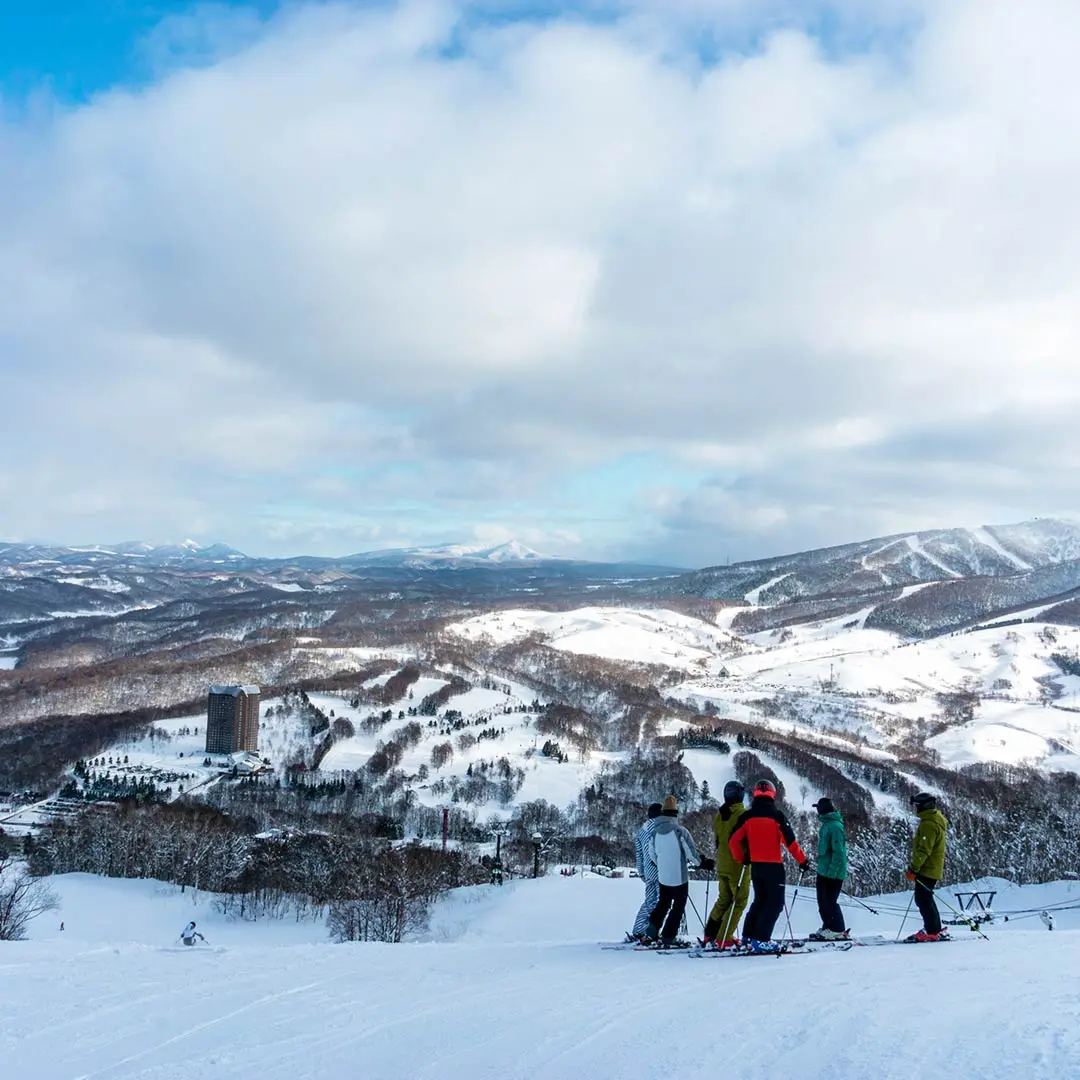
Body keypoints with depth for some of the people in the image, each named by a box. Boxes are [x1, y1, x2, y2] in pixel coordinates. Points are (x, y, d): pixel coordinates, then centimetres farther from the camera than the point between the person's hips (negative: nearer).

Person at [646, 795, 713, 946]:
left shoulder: (655, 832, -2)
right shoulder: (680, 831, -18)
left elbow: (652, 855, 9)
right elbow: (691, 853, -14)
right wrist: (703, 864, 4)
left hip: (662, 876, 5)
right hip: (679, 876, -5)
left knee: (663, 903, 23)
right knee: (678, 906, 7)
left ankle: (653, 929, 10)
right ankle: (668, 937, 5)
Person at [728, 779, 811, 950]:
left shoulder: (747, 816, 3)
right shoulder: (776, 816, -10)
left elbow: (733, 840, 1)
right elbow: (790, 841, -12)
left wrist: (741, 859, 17)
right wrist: (803, 861, -3)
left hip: (755, 865, 6)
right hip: (773, 865, -5)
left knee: (760, 900, 20)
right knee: (775, 903, 0)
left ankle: (748, 936, 18)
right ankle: (760, 939, -10)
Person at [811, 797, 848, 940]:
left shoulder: (834, 826, -18)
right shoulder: (826, 824, 13)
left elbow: (838, 852, -22)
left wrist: (831, 873, -23)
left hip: (833, 872, -10)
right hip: (823, 870, 10)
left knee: (829, 901, -6)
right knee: (822, 901, 14)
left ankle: (837, 930, 3)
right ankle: (827, 927, 22)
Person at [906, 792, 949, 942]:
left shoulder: (928, 824, -19)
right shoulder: (936, 820, 16)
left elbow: (923, 850, -23)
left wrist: (913, 868, -21)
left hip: (927, 870, -10)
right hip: (933, 868, 10)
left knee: (923, 899, -7)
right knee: (925, 899, 17)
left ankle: (932, 932, -5)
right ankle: (934, 929, 21)